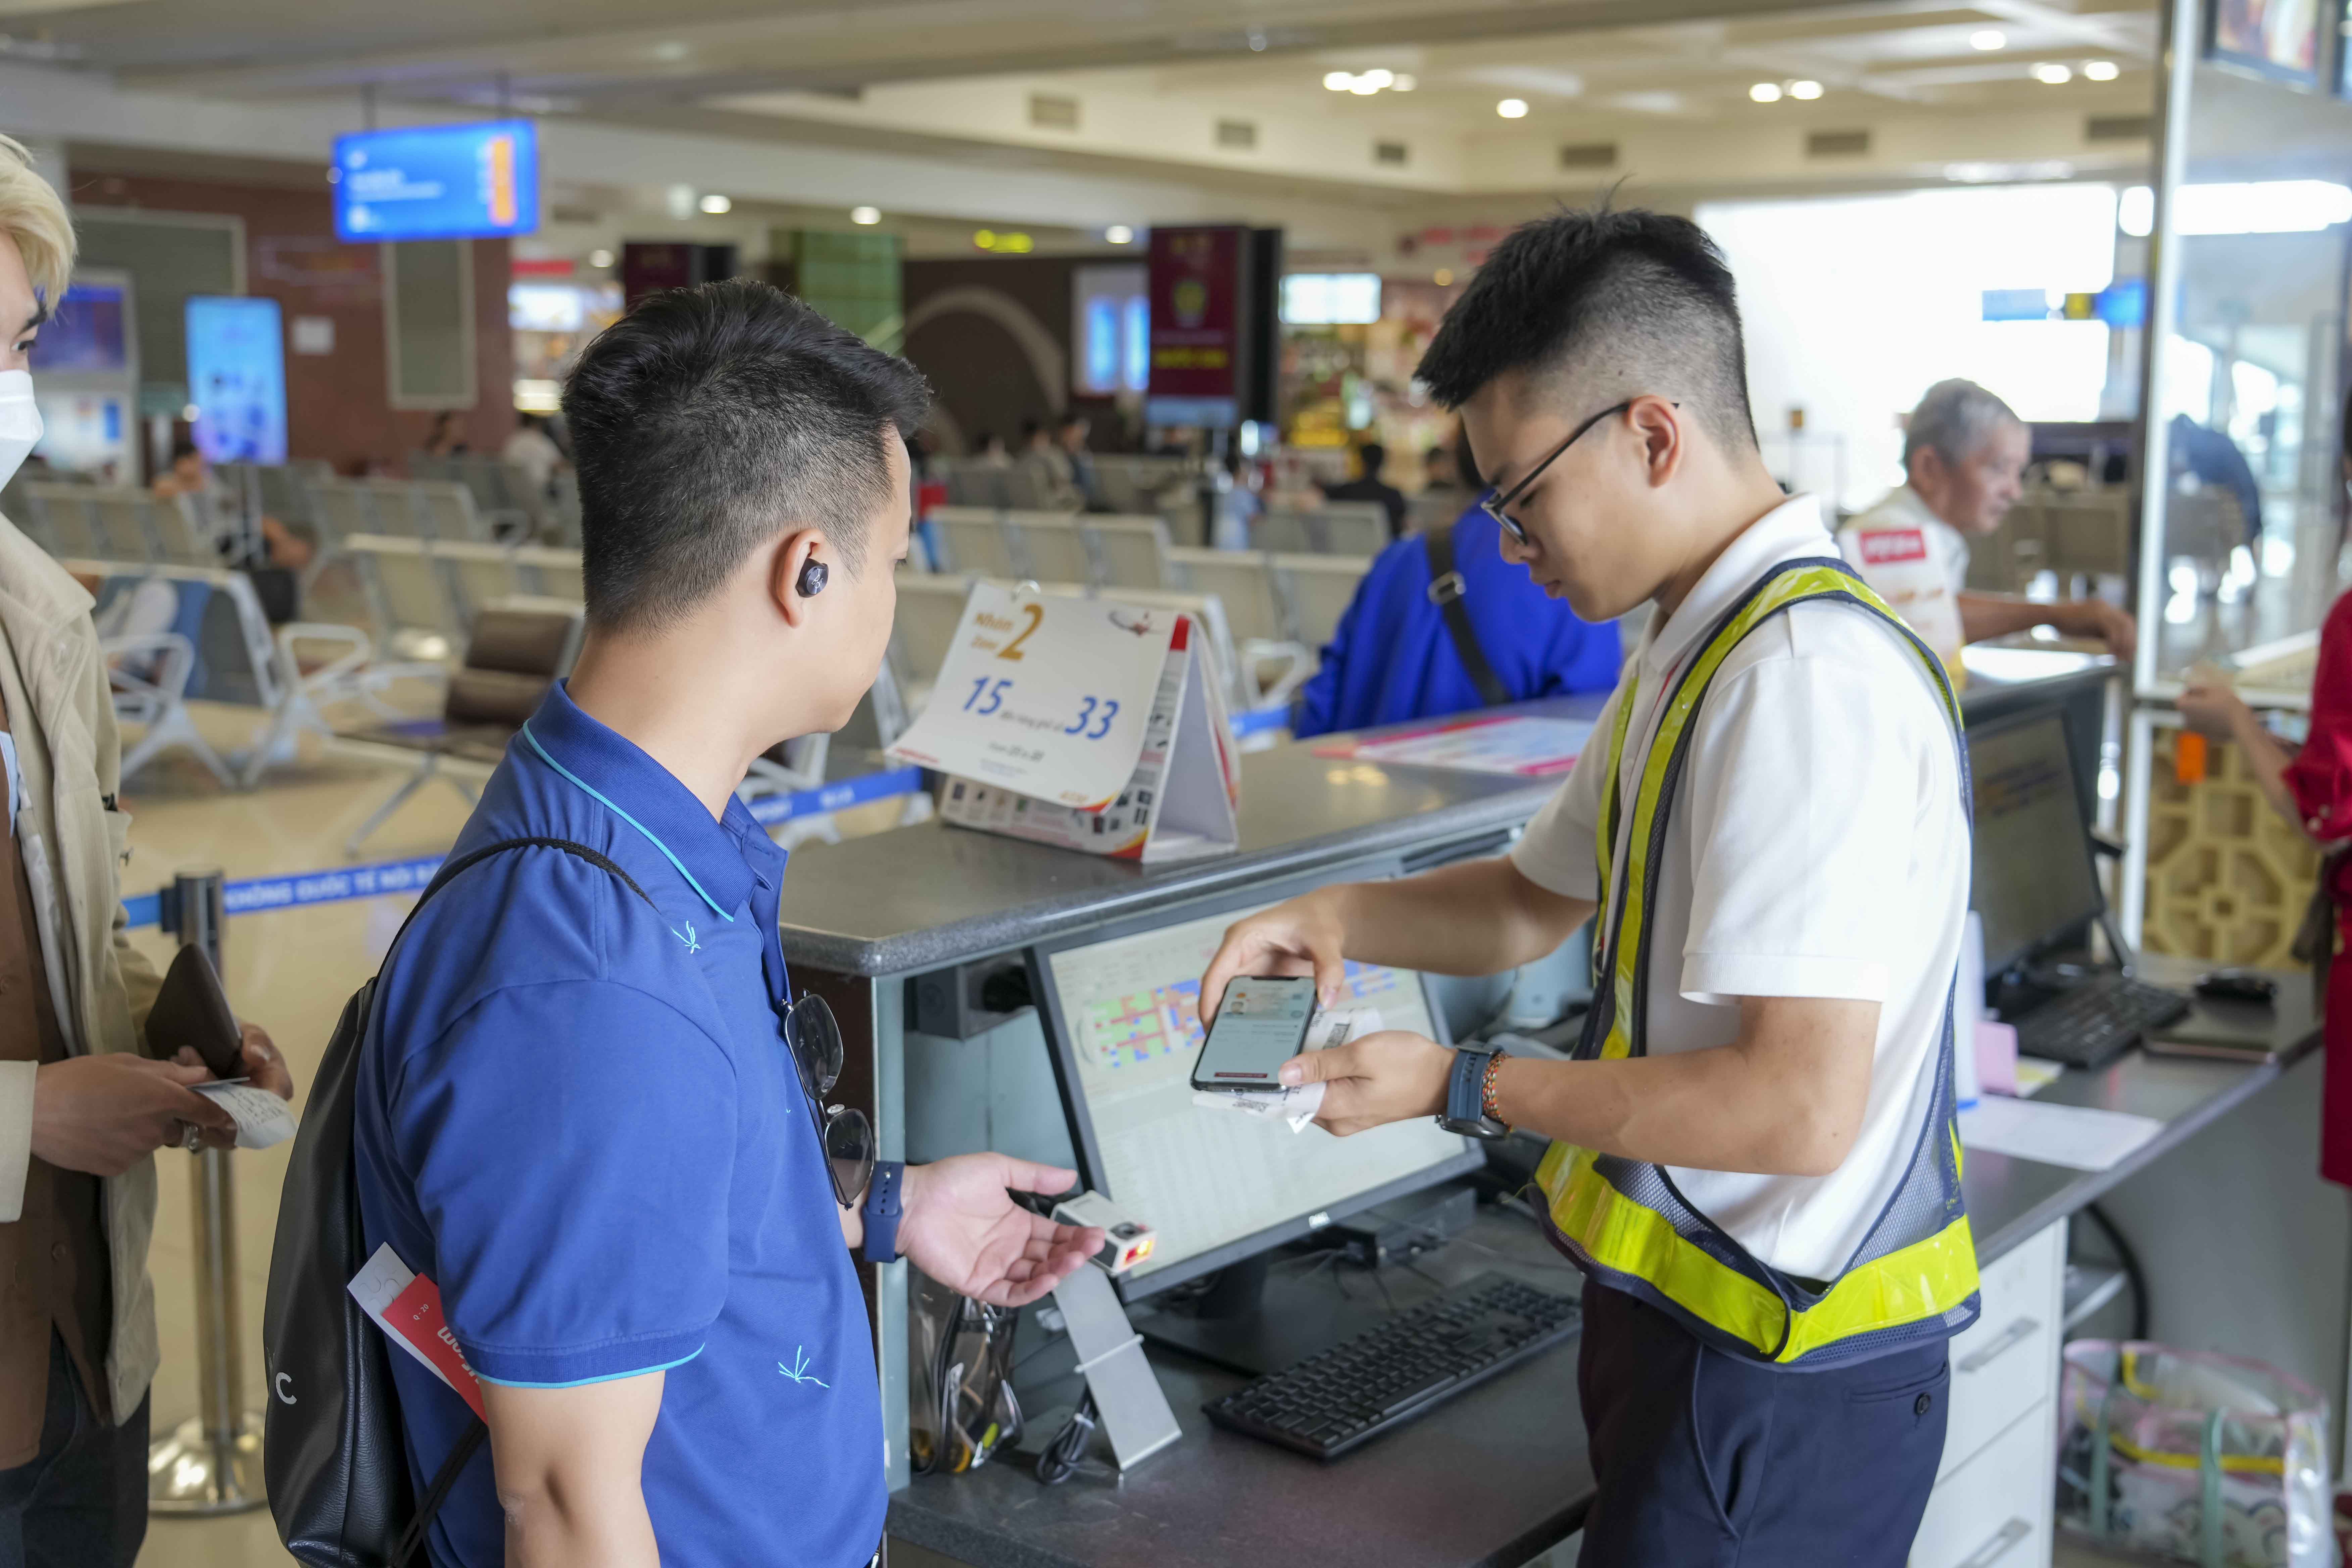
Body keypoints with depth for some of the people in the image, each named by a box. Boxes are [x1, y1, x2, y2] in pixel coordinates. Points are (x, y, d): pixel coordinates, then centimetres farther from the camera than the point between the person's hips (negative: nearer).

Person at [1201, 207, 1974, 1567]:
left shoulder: (1812, 680, -24)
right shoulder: (1695, 652, 8)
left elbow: (1801, 1106, -28)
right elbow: (1539, 903, 20)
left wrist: (1464, 1089, -20)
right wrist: (1343, 917, 2)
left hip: (1776, 1387, -9)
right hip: (1691, 1319, 9)